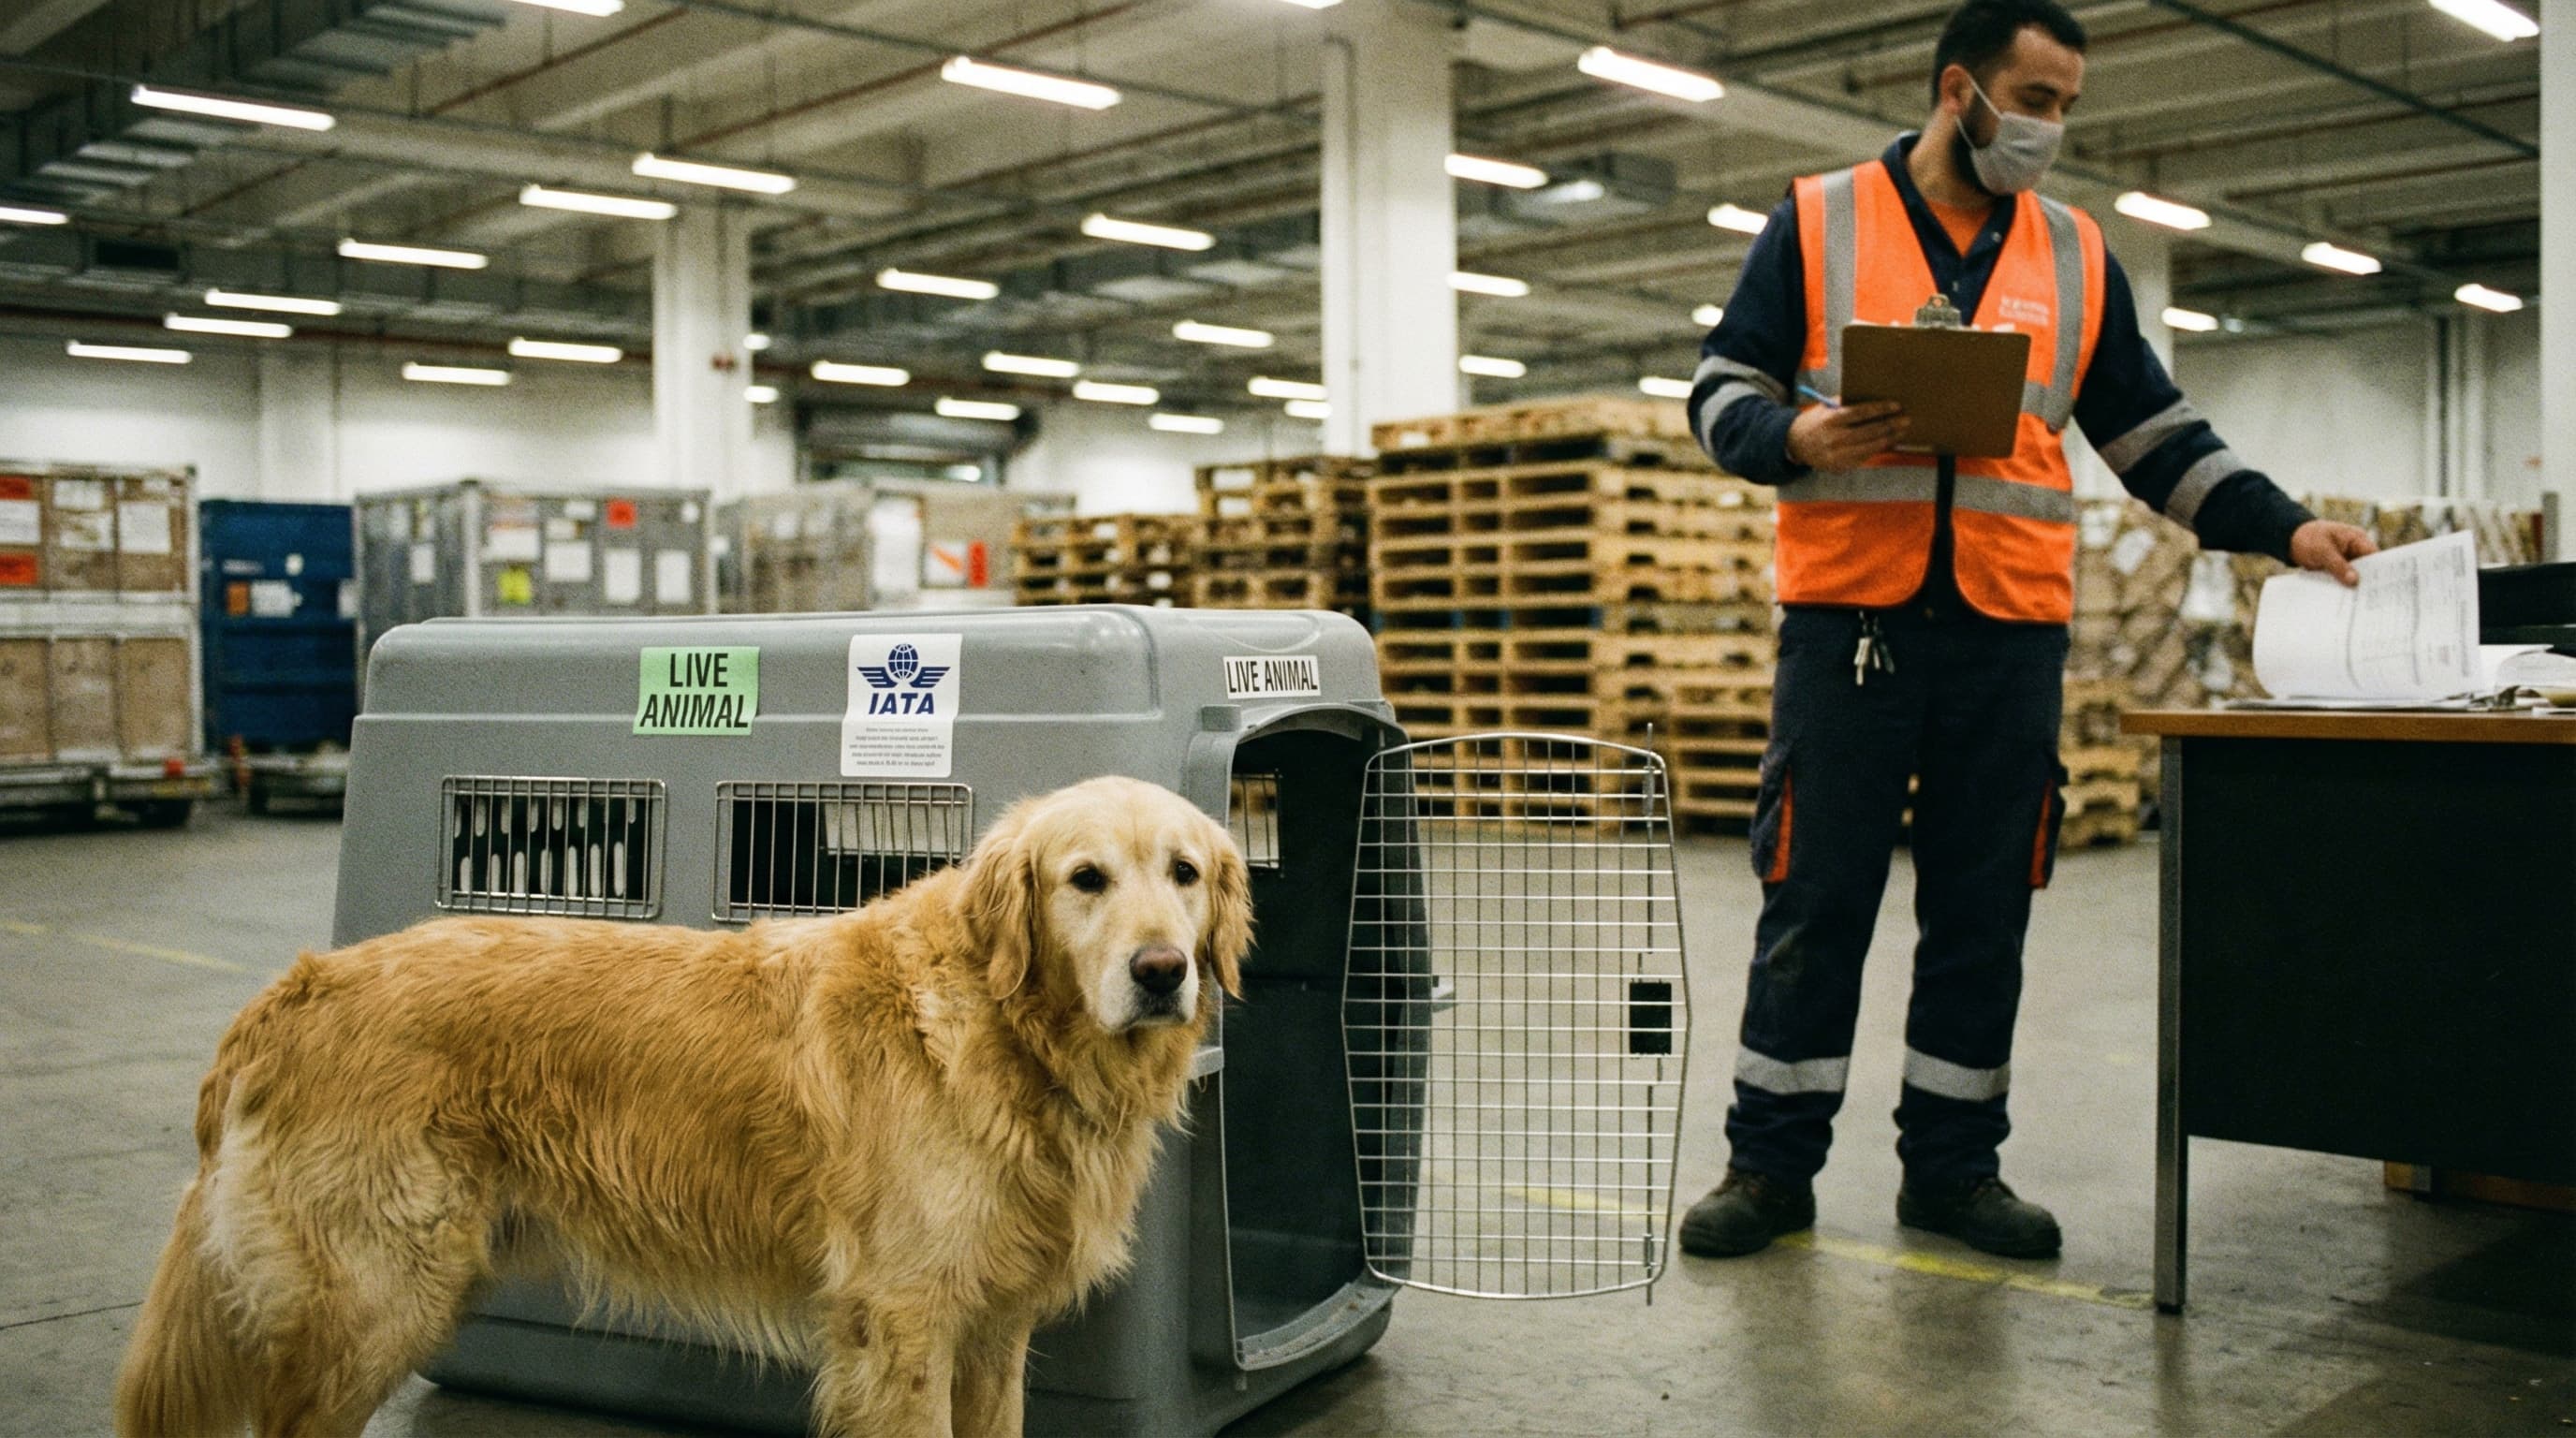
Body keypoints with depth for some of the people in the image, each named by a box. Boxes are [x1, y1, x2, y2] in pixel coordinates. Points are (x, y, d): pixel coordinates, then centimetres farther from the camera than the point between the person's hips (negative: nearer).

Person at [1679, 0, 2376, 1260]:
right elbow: (1723, 391, 4)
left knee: (1982, 910, 7)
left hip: (2009, 632, 4)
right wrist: (1798, 438, -16)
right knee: (1813, 900, 0)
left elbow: (2154, 435, 17)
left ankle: (1954, 1166, 19)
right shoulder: (1818, 222, 6)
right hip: (1847, 615, -3)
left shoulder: (2075, 255, 16)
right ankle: (1771, 1163, 12)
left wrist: (2284, 528, 7)